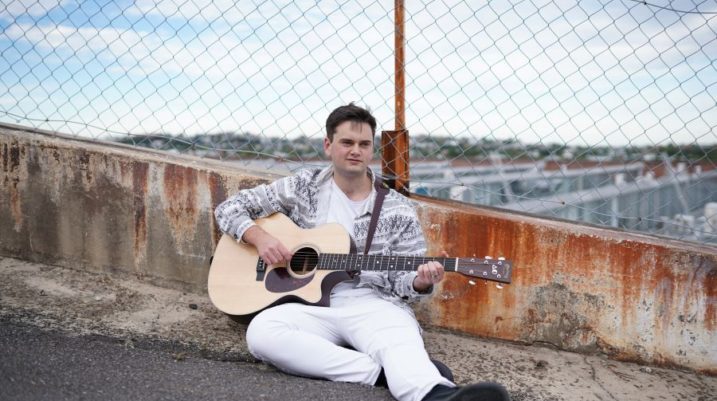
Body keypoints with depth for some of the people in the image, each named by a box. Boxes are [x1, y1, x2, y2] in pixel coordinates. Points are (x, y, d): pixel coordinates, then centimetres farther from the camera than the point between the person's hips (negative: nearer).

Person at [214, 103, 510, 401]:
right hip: (312, 304, 1)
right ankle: (384, 373, -37)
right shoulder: (302, 187, 10)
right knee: (261, 332, -32)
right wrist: (259, 237, -7)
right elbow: (229, 208, 13)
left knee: (401, 341, -35)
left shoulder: (397, 210, 7)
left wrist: (421, 282, -17)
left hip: (372, 303, -1)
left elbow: (401, 280, 8)